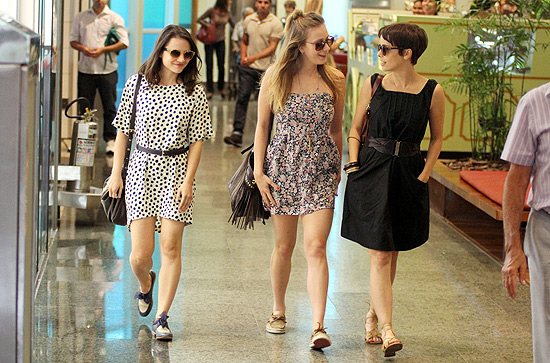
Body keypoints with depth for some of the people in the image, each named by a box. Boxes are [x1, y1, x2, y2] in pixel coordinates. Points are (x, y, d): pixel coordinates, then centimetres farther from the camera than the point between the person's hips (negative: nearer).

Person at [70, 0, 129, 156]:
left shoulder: (115, 18, 3)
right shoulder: (81, 17, 12)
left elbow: (124, 42, -3)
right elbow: (73, 39, 14)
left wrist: (103, 49, -13)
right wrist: (82, 48, -8)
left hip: (107, 69, -2)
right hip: (85, 69, 2)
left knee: (110, 107, -1)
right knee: (84, 108, 6)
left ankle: (110, 140, 6)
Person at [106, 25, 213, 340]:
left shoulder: (195, 92, 1)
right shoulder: (137, 84, 2)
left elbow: (197, 140, 1)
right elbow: (123, 131, 7)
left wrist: (188, 181, -8)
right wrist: (116, 173, 3)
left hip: (176, 170, 0)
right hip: (142, 170, 0)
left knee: (171, 247, -5)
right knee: (141, 253, -3)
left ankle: (162, 317, 3)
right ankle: (146, 285, 33)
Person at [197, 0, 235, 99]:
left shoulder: (227, 13, 3)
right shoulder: (212, 11, -9)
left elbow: (234, 25, 14)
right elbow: (199, 20, -4)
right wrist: (208, 26, -16)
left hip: (221, 42, 3)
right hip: (209, 41, -3)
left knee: (221, 66, 2)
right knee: (209, 66, -1)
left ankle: (221, 88, 20)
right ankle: (210, 90, 4)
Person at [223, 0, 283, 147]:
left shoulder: (275, 23, -7)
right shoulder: (248, 20, 7)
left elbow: (272, 47, -12)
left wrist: (254, 58, -23)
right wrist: (243, 57, 4)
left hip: (266, 68, -3)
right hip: (248, 68, 3)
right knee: (242, 98, -5)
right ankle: (237, 133, -7)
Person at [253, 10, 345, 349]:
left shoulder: (335, 80, 1)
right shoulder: (275, 77, -2)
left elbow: (336, 128, 11)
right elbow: (263, 125, 4)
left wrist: (338, 168, 15)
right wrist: (259, 170, -1)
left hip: (320, 171, 0)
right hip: (283, 166, 0)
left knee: (316, 247, -12)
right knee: (284, 246, 11)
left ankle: (318, 327, -15)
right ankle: (279, 310, 33)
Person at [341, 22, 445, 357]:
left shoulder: (432, 92, -2)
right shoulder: (373, 85, 2)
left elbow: (437, 139, 8)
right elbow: (355, 129, 12)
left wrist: (423, 175, 0)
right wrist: (354, 163, 0)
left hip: (408, 175, 1)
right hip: (371, 172, -1)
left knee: (391, 253, 12)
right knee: (380, 254, -9)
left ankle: (373, 315, 32)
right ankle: (386, 330, -13)